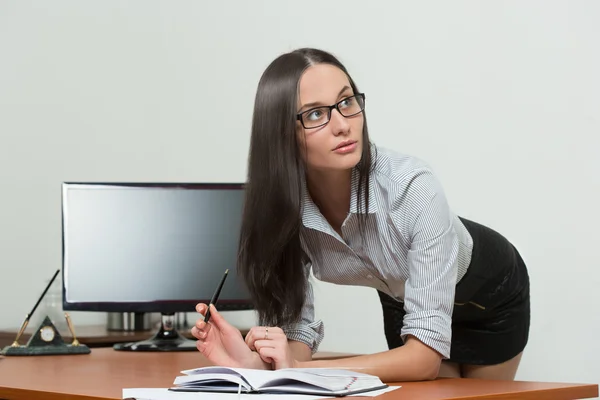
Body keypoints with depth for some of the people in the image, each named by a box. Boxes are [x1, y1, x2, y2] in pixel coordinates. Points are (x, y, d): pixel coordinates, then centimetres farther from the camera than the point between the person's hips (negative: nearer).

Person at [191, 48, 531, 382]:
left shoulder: (413, 188, -41)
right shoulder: (280, 206, -28)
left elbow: (426, 354, -42)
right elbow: (297, 328, -21)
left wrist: (299, 368, -49)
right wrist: (251, 361, -43)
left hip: (488, 293, -3)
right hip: (402, 302, 3)